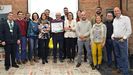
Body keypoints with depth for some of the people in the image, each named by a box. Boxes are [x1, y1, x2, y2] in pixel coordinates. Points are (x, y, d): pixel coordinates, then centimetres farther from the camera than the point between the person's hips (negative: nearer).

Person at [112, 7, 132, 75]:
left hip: (122, 40, -7)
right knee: (117, 55, 13)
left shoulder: (126, 18, -7)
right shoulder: (114, 20, 13)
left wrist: (123, 38, -13)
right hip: (115, 40, 7)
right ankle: (120, 68, 26)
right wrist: (113, 36, 10)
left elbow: (129, 30, -11)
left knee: (124, 56, -6)